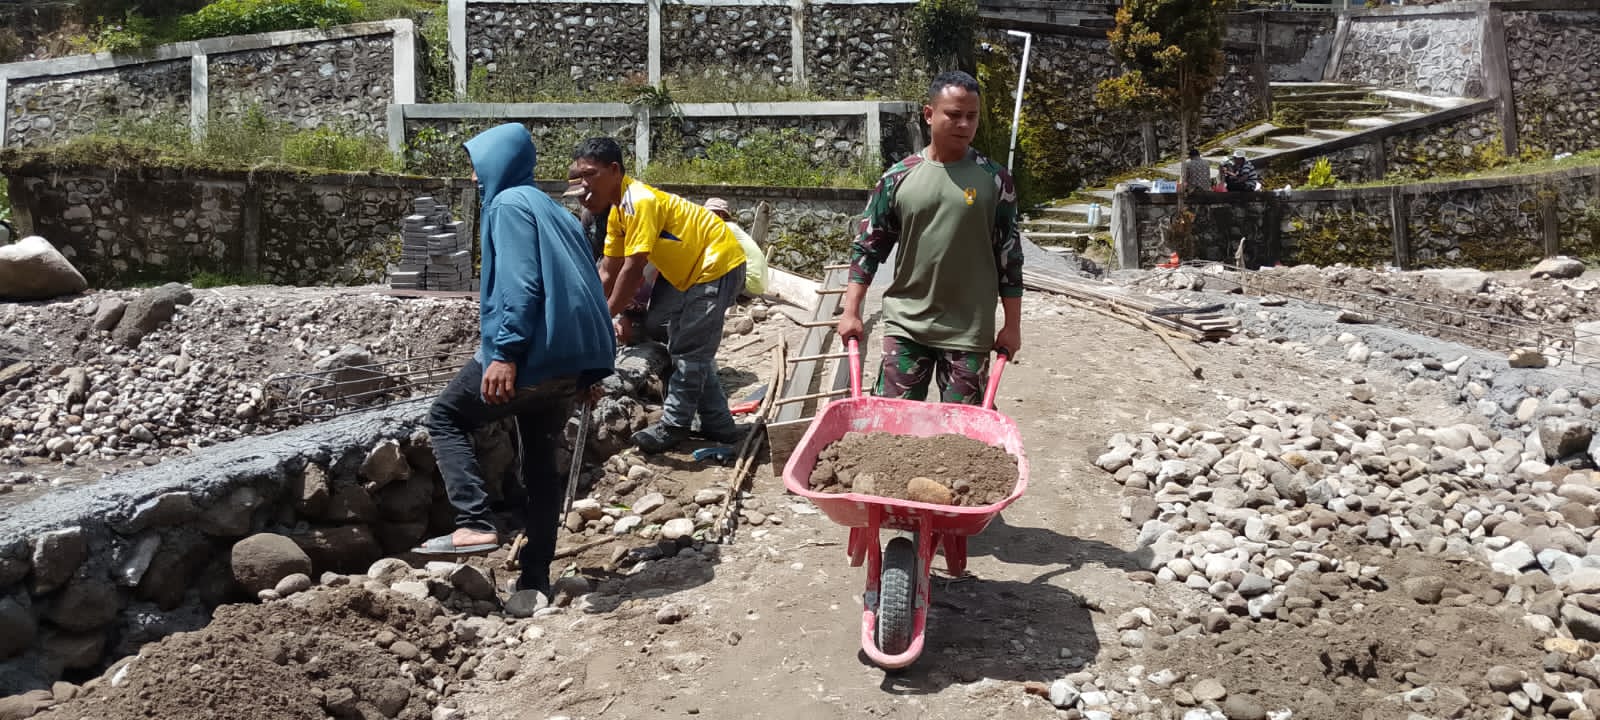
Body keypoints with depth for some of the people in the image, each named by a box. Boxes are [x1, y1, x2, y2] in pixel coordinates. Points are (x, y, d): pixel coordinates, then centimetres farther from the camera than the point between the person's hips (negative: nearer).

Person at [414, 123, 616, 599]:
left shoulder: (509, 205, -4)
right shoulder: (552, 210, 24)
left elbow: (520, 285, -19)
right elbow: (579, 286, 23)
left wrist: (506, 352, -24)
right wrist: (590, 368, 24)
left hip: (531, 354, -9)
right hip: (569, 358, 9)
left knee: (445, 418, 8)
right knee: (543, 461, 13)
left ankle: (475, 525, -5)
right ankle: (535, 578, 15)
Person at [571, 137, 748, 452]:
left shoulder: (639, 202, -26)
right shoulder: (616, 210, 4)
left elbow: (633, 269, -29)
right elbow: (608, 273, 5)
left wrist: (606, 316, -21)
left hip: (717, 265, -10)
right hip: (689, 268, 10)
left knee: (689, 350, -7)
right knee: (690, 347, 13)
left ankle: (674, 426, 3)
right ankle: (719, 425, 21)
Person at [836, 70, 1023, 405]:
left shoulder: (994, 180, -1)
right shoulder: (898, 177, 0)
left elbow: (1009, 255, 2)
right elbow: (868, 246, 5)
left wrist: (1012, 325, 2)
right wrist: (851, 311, 1)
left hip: (969, 329, 0)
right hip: (906, 322, 1)